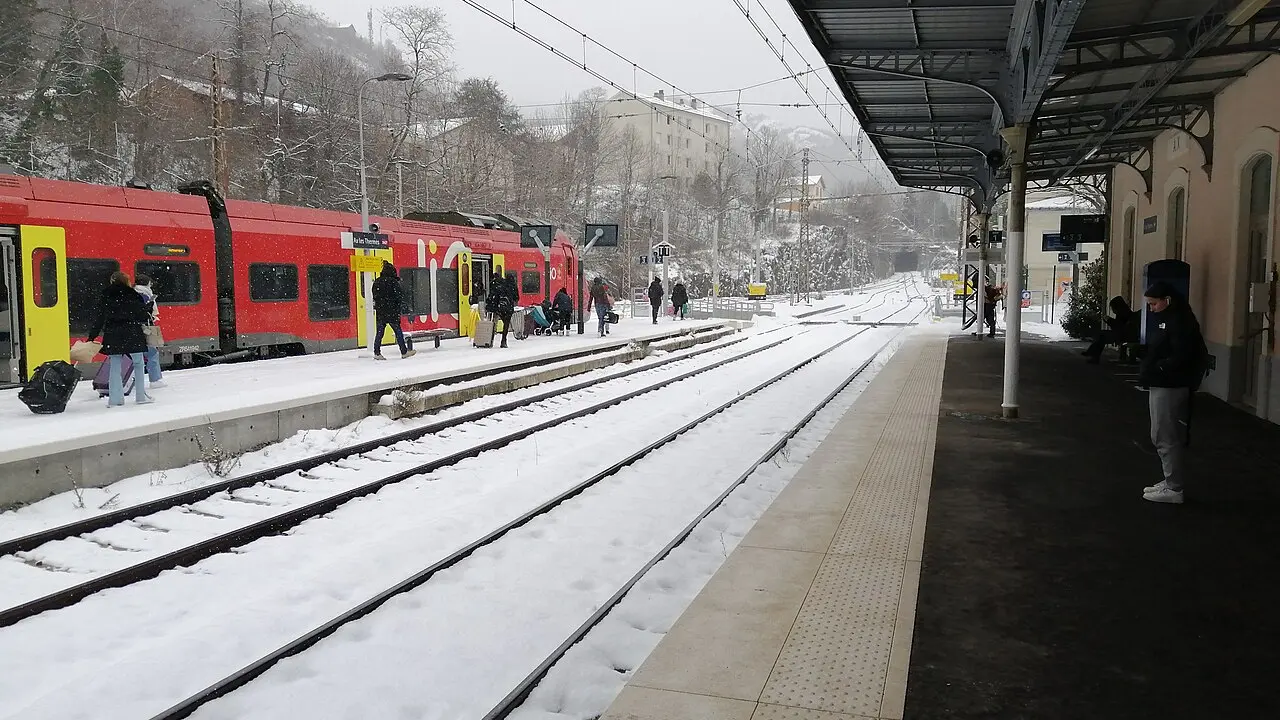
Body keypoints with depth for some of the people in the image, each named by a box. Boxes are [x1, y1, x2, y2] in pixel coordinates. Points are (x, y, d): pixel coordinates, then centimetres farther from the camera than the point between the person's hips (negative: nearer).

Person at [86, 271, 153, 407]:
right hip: (132, 335, -3)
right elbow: (143, 316, -3)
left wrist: (91, 337, 8)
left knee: (114, 367, 9)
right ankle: (141, 396, 6)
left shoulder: (107, 298, 4)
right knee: (138, 364, 8)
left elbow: (100, 319, 3)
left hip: (113, 337, 3)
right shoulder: (133, 296, -5)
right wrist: (148, 317, 20)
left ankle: (115, 398, 6)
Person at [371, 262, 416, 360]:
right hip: (392, 311, -5)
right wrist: (400, 307, 1)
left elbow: (374, 296, 13)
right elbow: (399, 296, -9)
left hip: (380, 312, 5)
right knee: (398, 331, 2)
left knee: (379, 332, 7)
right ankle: (404, 352, 7)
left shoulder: (377, 282, 8)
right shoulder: (393, 282, -10)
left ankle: (377, 353, 4)